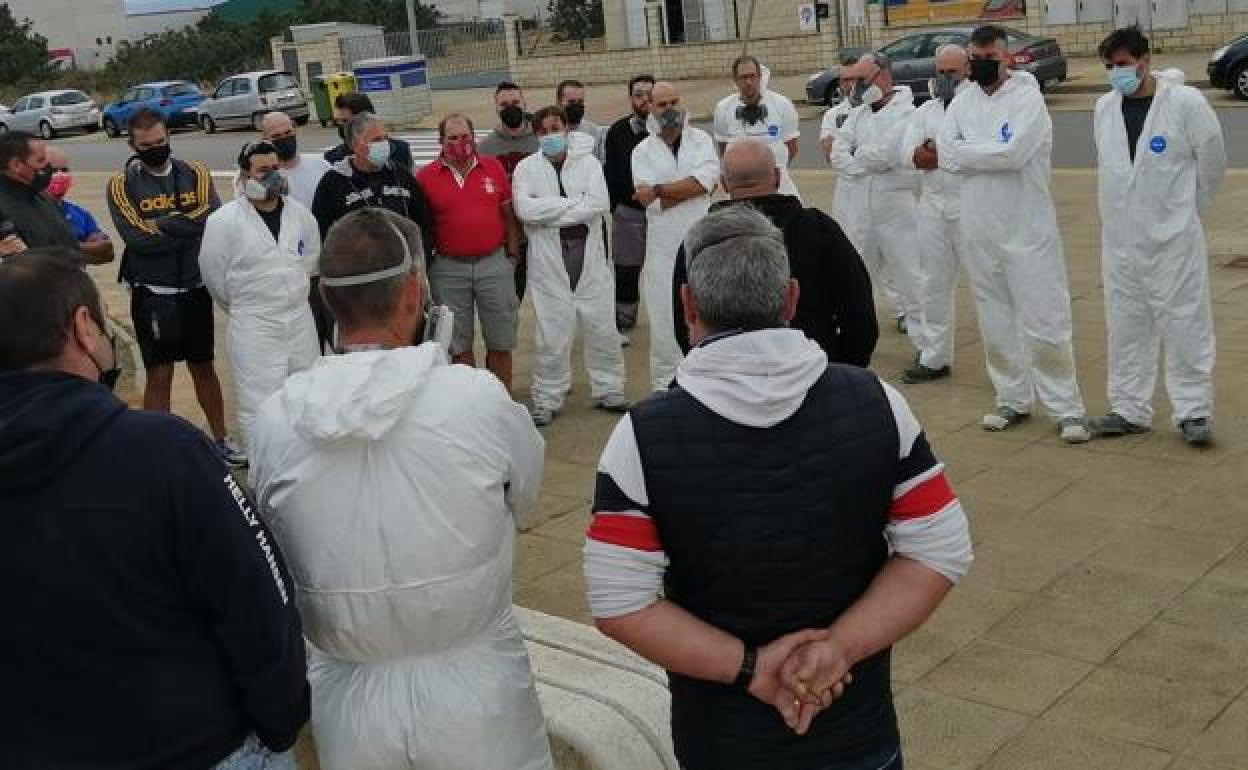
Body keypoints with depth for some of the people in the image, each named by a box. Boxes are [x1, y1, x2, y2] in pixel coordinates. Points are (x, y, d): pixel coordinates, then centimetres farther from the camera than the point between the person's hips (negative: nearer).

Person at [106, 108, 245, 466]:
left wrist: (163, 225, -18)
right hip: (152, 294, -3)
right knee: (159, 375, 2)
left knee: (204, 366, 17)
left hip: (195, 288, 3)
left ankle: (221, 440, 30)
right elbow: (139, 238, -18)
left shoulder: (195, 173, 2)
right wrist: (189, 227, -15)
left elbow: (214, 218, -14)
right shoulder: (122, 185, -5)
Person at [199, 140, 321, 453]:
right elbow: (214, 274, -2)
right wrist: (240, 307, 9)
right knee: (259, 405, -4)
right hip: (254, 325, -5)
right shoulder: (224, 220, -11)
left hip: (300, 319, 5)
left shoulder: (300, 214, 3)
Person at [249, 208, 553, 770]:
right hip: (475, 694, -2)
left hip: (348, 702, 2)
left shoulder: (275, 420, -12)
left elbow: (278, 539, 3)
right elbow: (525, 495, -1)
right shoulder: (479, 397, -19)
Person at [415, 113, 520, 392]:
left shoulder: (494, 168, 2)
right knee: (459, 345, 9)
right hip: (449, 269, -1)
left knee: (500, 342, 8)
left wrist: (513, 254, 5)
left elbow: (508, 215, 8)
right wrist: (424, 268, 0)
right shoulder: (426, 176, -2)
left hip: (494, 263, 1)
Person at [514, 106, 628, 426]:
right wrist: (576, 201, -11)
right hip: (549, 259, -1)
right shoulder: (527, 167, 3)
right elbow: (524, 208, -14)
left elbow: (600, 203, -11)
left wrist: (549, 212, -11)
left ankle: (608, 391, 22)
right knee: (552, 333, 0)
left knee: (602, 329, 8)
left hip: (589, 255, 2)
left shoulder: (588, 162, 6)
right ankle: (547, 400, 11)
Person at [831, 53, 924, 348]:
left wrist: (855, 157, -2)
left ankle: (926, 344, 4)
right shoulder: (858, 113, 12)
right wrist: (869, 165, -11)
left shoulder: (907, 113, -9)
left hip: (895, 208, -6)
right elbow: (838, 154, 3)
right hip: (857, 209, 6)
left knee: (908, 276, -2)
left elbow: (884, 153, -20)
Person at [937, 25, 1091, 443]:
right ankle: (1013, 399, 25)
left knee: (1044, 322, -4)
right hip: (979, 229, 5)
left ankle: (1067, 408, 5)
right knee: (996, 321, 12)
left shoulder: (1028, 97, -7)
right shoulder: (961, 104, 8)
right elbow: (945, 158, -5)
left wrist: (966, 151, -10)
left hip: (1028, 228, -5)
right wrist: (991, 153, -12)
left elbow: (1012, 152, -21)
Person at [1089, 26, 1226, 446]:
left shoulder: (1186, 102, -11)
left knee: (1183, 322, 2)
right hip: (1120, 237, 5)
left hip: (1172, 237, -5)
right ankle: (1129, 409, 23)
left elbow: (1212, 162, -2)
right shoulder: (1104, 107, 3)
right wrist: (1127, 207, 15)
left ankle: (1194, 411, 12)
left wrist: (1188, 209, 8)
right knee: (1126, 324, 12)